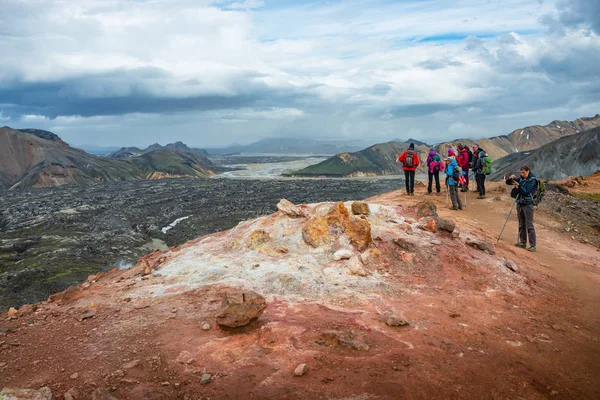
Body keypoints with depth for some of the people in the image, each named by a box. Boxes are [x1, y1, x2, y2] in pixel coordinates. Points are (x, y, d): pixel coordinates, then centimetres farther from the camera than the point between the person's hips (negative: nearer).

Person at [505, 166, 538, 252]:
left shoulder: (533, 180, -9)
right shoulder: (521, 179, 8)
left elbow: (527, 192, -18)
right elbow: (508, 182, 12)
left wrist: (518, 185, -22)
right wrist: (510, 178, -8)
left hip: (528, 204, -7)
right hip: (520, 203, 7)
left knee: (529, 226, -6)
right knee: (521, 225, 12)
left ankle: (533, 245, -3)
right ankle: (523, 242, 21)